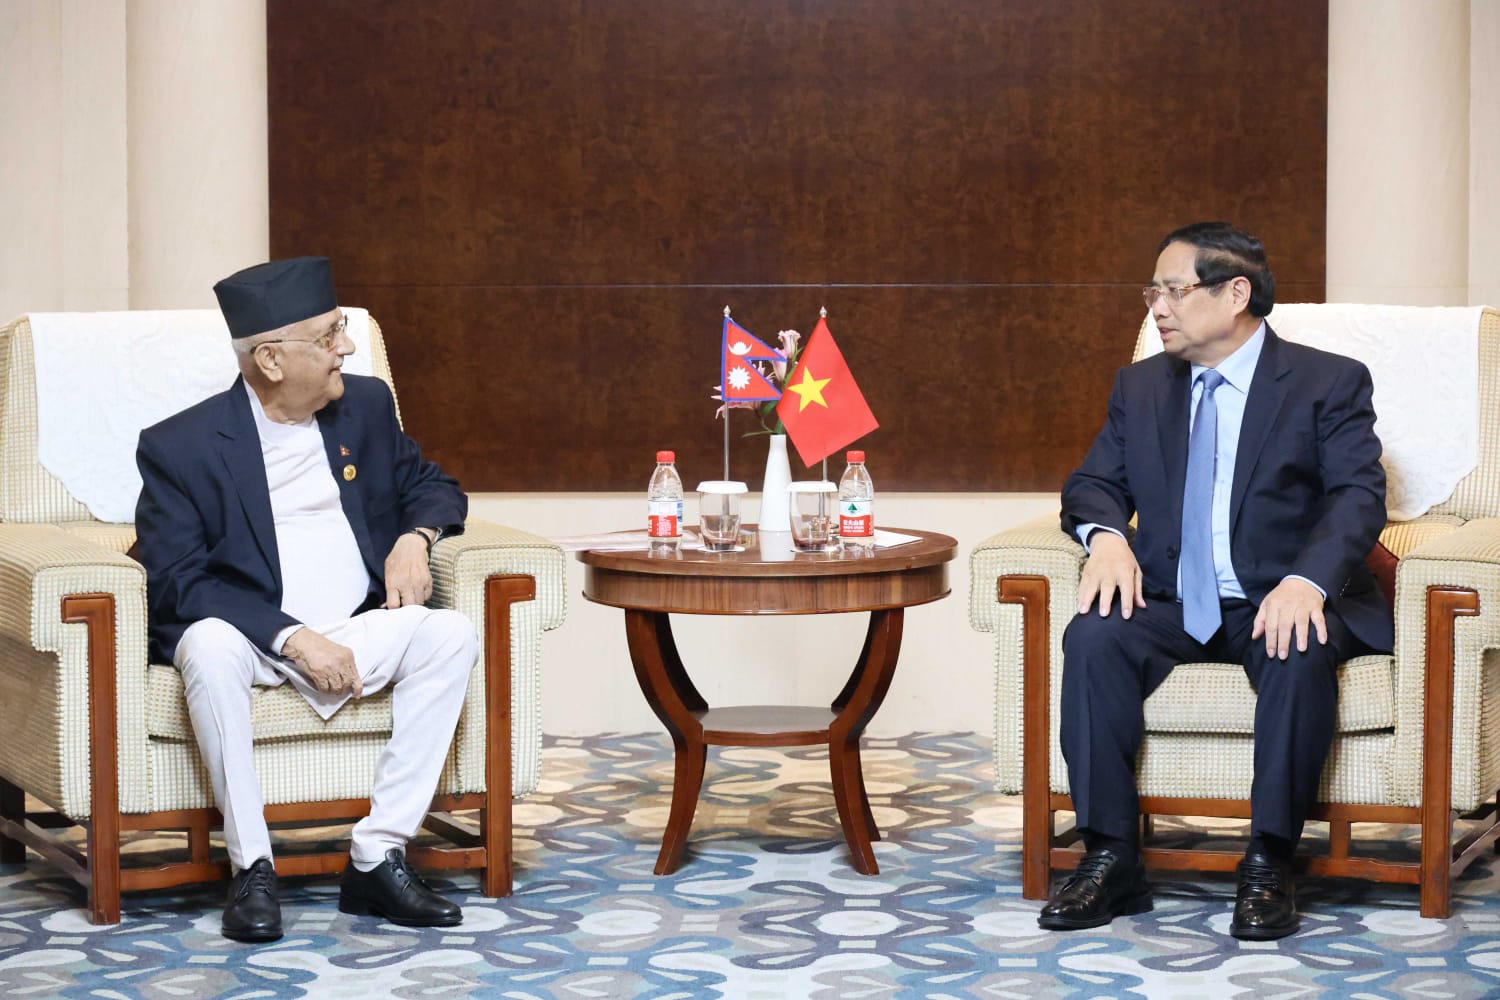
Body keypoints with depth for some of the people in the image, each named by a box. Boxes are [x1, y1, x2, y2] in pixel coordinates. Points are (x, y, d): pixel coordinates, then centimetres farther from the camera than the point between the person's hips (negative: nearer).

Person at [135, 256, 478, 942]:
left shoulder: (366, 406, 8)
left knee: (451, 635, -24)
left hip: (355, 631, 4)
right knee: (209, 645, -37)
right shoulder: (180, 446, -7)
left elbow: (430, 485, 22)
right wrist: (293, 639, -24)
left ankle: (377, 856, -22)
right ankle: (251, 870, -28)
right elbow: (175, 582, -13)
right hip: (251, 635, -4)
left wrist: (416, 536, -4)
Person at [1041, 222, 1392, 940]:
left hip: (1283, 602, -3)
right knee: (1092, 639, -27)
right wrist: (1106, 536, -14)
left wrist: (1308, 581, -31)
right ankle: (1111, 859, -25)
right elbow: (1094, 484, 12)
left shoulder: (1329, 383, 0)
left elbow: (1359, 497, -12)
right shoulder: (1140, 387, 15)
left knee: (1302, 655, -37)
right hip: (1172, 603, 4)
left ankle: (1269, 864, -29)